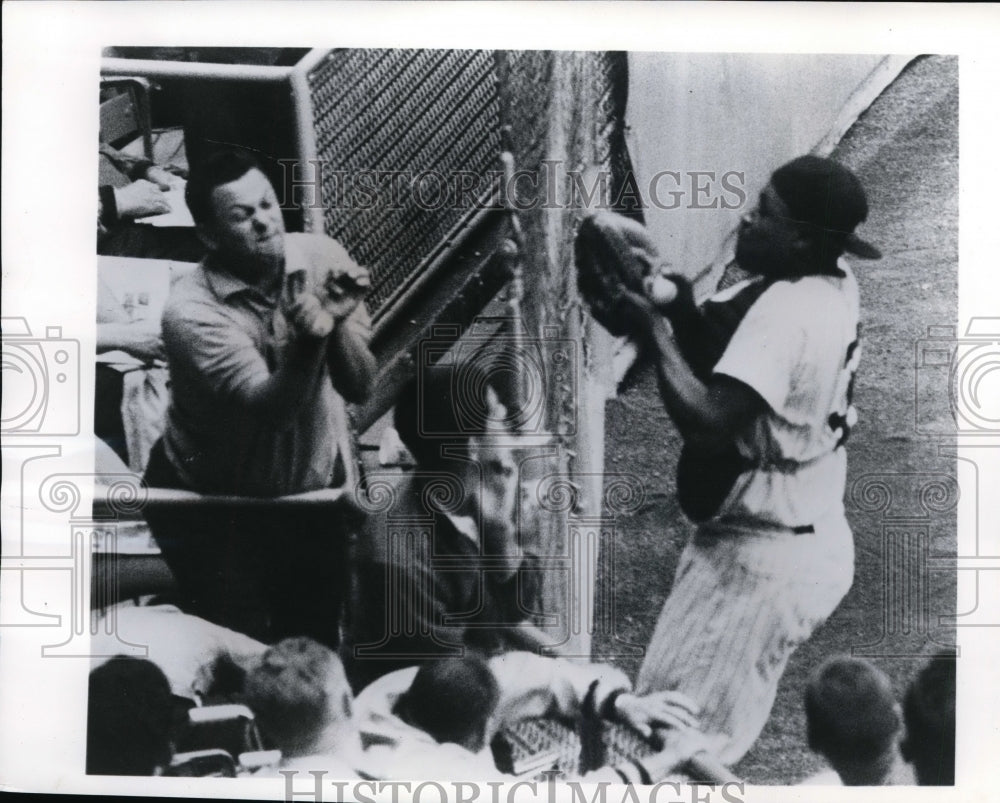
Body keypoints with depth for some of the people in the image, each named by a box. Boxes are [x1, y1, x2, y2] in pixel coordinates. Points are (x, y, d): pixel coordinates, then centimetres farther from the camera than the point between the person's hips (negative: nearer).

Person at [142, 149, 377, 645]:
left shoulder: (321, 256, -15)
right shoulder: (191, 310, -26)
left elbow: (360, 388, -17)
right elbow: (269, 409, -34)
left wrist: (337, 324, -37)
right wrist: (308, 340, -52)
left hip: (313, 482, 4)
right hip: (210, 502, -3)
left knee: (318, 639, 18)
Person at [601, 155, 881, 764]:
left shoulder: (786, 308, -25)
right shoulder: (832, 284, 3)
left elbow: (708, 420, -31)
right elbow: (723, 352, 8)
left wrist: (654, 327, -21)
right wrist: (677, 301, -8)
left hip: (763, 556, -10)